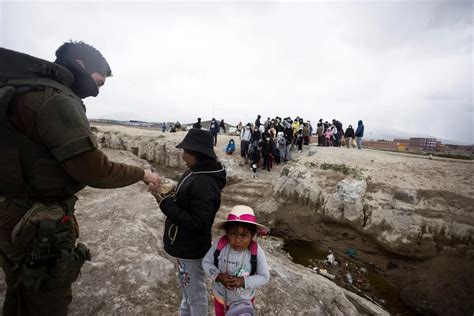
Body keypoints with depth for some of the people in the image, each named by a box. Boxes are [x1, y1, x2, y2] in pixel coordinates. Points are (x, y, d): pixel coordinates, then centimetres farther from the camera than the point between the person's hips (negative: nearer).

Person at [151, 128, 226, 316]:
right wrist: (169, 196, -3)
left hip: (191, 249, -9)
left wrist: (165, 204, -28)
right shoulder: (195, 173, -1)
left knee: (195, 294, 15)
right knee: (187, 289, 31)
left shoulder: (204, 184, -30)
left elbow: (196, 223, -30)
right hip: (185, 245, 10)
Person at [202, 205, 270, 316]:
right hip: (221, 296, 1)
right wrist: (218, 276, -28)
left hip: (244, 301, -1)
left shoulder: (256, 252, -28)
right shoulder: (219, 245, -25)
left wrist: (243, 281, -31)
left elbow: (264, 276, -19)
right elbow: (206, 262, -12)